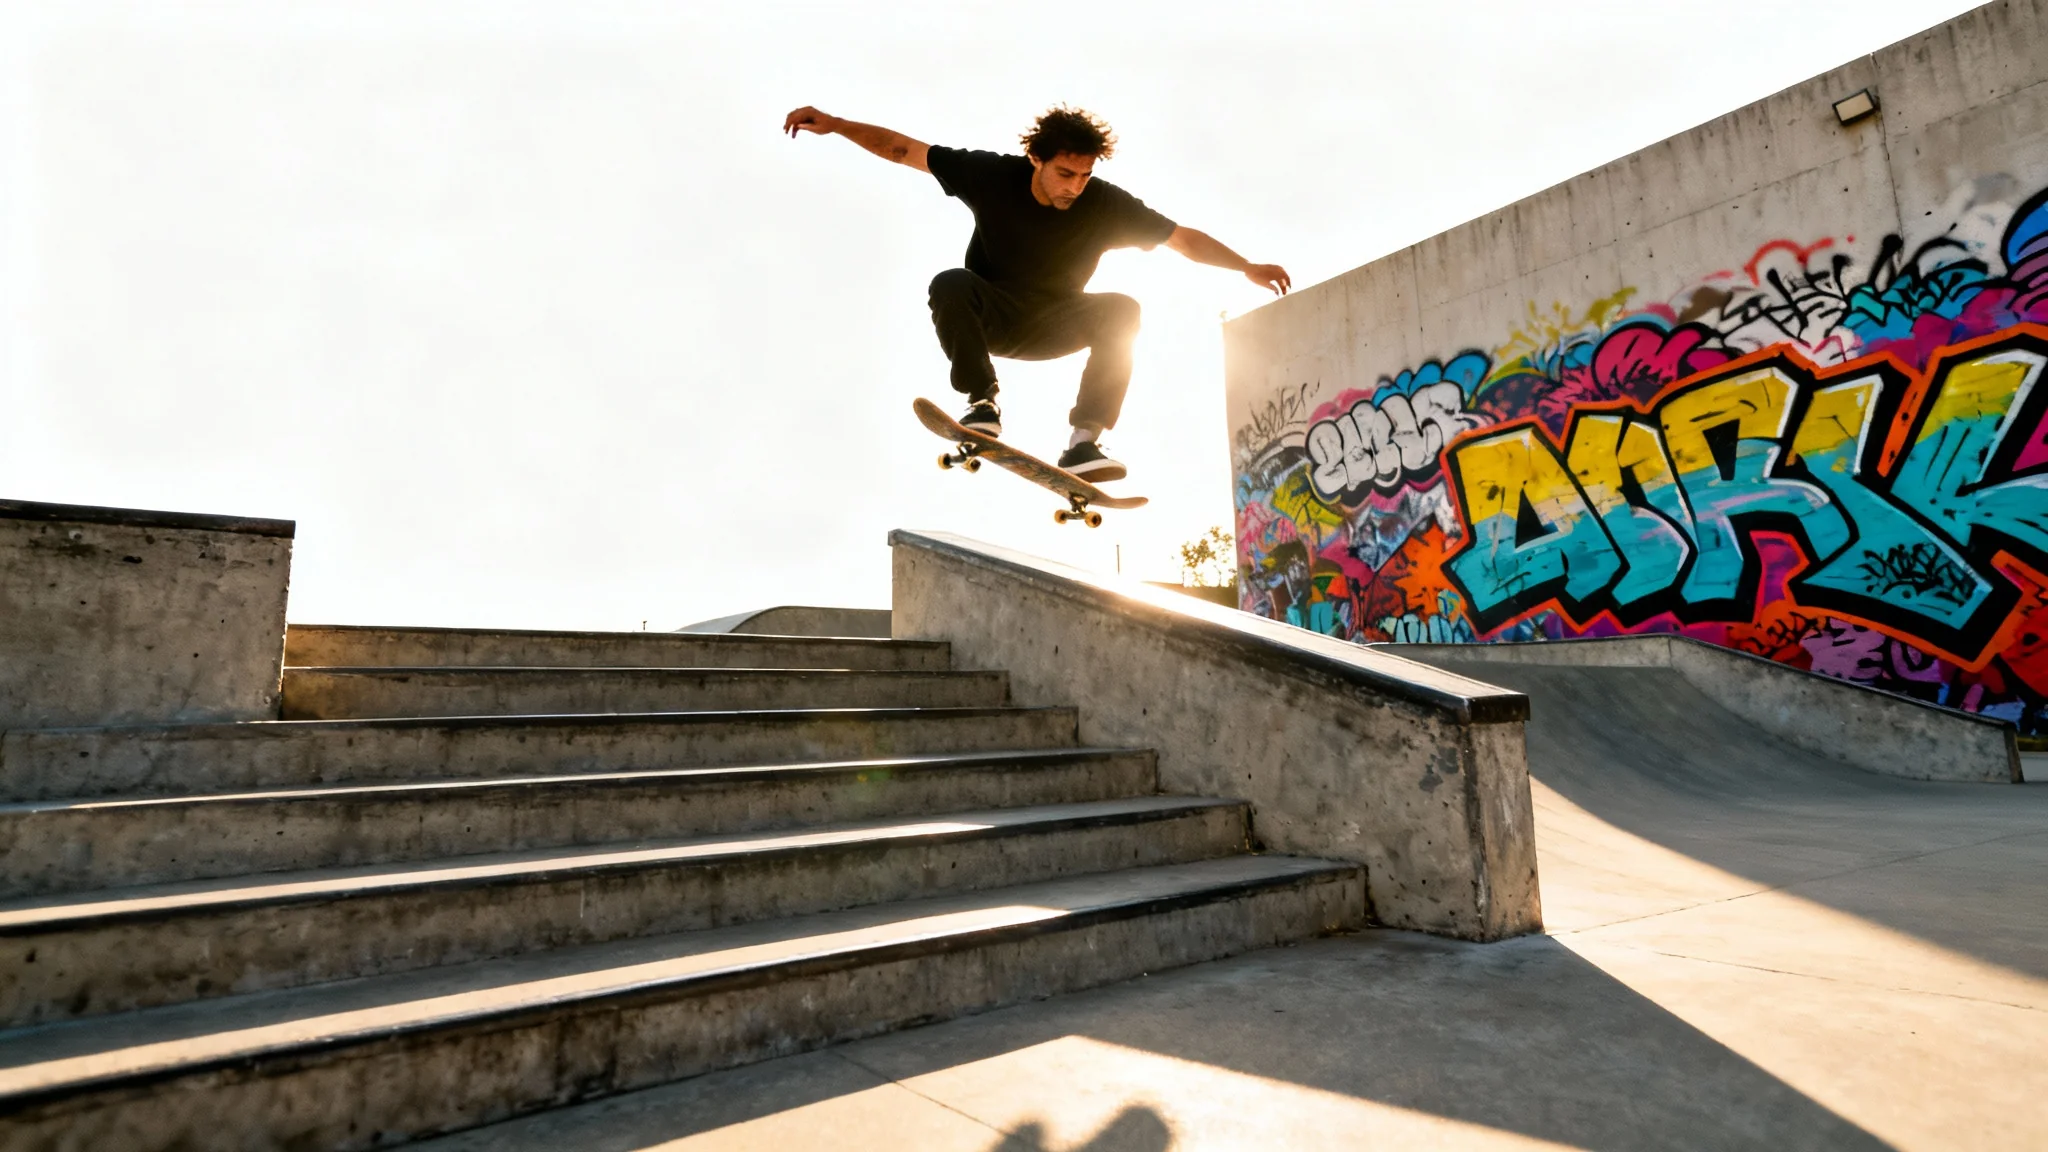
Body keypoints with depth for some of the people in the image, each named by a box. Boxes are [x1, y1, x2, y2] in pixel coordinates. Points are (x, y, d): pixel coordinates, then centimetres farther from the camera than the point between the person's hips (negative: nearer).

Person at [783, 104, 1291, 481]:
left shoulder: (1106, 204, -16)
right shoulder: (992, 175, -17)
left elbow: (1184, 238, -15)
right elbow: (903, 149, -11)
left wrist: (1248, 267, -25)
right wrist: (833, 124, -14)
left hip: (1052, 326, 1)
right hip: (989, 314, -1)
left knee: (1121, 310, -26)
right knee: (950, 284, -33)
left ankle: (1083, 445, -32)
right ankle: (983, 406, -26)